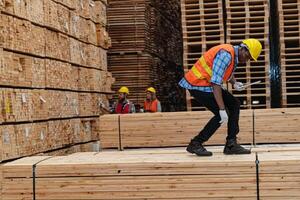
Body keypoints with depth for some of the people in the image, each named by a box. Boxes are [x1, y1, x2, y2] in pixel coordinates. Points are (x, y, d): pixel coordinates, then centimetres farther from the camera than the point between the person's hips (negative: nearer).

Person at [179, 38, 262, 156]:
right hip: (198, 85, -10)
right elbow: (216, 83, -30)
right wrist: (222, 110, -30)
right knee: (222, 115, -14)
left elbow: (228, 71, 27)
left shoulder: (234, 55, 6)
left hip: (208, 84, 10)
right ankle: (195, 144, -3)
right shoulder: (225, 54, -25)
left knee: (234, 104, 6)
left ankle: (231, 145, 8)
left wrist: (234, 83, 4)